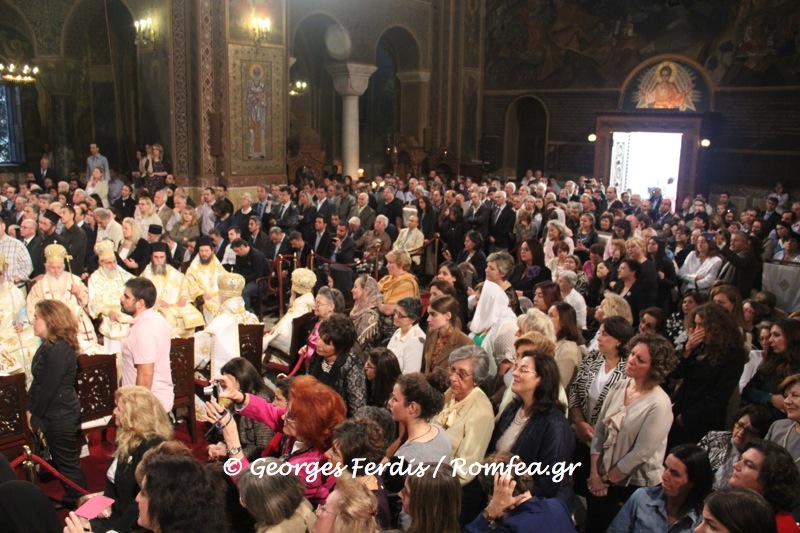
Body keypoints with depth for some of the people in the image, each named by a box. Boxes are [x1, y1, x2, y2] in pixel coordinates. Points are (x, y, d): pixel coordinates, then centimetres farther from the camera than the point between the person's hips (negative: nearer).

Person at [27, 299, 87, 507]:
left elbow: (49, 388, -20)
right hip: (54, 414, 10)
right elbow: (38, 383, 11)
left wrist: (34, 415, -10)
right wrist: (31, 409, 5)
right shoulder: (49, 346, 9)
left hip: (61, 416, -10)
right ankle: (71, 500, 33)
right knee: (61, 462, 20)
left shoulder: (59, 350, -23)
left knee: (68, 464, 2)